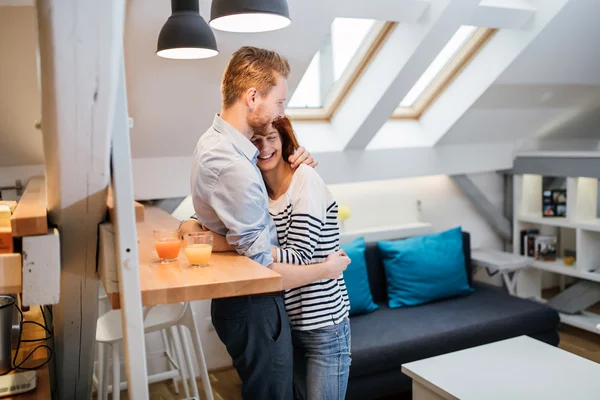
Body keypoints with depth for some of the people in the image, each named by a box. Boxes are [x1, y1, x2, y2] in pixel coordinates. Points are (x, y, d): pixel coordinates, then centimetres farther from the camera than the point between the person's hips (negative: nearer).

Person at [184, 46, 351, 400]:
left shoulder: (214, 141, 2)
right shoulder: (234, 168, -30)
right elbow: (263, 269, -27)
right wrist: (328, 269, -12)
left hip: (237, 300, 10)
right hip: (254, 308, -10)